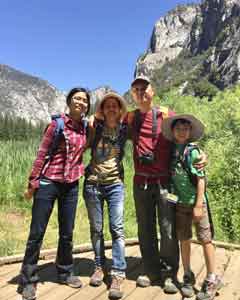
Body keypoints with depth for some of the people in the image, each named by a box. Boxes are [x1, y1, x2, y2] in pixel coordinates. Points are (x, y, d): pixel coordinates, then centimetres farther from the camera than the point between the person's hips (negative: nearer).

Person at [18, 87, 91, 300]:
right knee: (37, 233, 4)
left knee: (67, 233, 13)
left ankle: (65, 272, 32)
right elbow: (41, 155, -8)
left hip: (71, 186, 5)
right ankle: (28, 280, 20)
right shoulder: (57, 124, -7)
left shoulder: (85, 127, 6)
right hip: (48, 183, -4)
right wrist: (32, 183, -9)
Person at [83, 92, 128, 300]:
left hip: (115, 183, 0)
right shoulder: (94, 127, 2)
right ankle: (99, 267, 26)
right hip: (93, 183, 1)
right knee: (96, 228, 9)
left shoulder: (125, 129, 3)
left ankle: (118, 275, 2)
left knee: (117, 228, -6)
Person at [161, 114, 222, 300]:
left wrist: (198, 205, -14)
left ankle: (212, 280, 20)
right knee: (184, 240, 12)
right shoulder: (172, 152, 4)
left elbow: (201, 179, -12)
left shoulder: (193, 151, -9)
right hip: (180, 203, 4)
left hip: (196, 201, -4)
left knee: (205, 239, 5)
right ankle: (188, 277, 27)